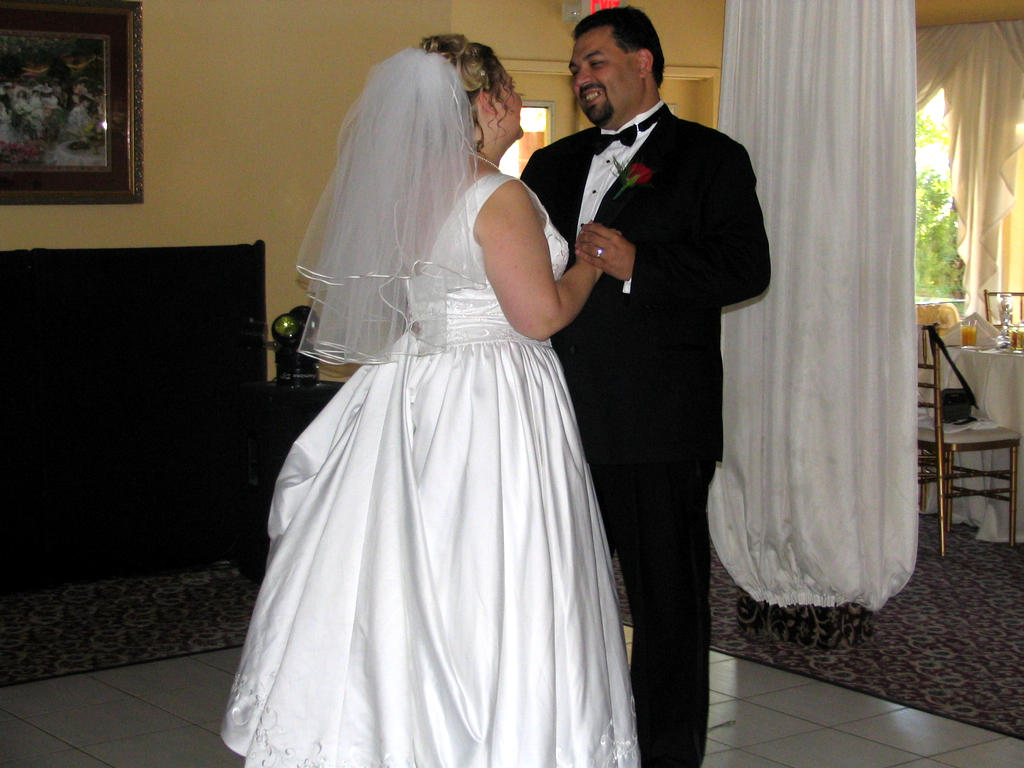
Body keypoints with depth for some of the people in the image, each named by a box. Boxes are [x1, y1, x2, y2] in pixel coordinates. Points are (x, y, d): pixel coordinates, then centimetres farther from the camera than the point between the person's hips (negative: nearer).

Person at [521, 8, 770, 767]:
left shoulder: (709, 156, 1)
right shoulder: (553, 164, 18)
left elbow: (747, 266, -11)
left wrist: (637, 265, -19)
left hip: (659, 421, -6)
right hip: (562, 418, 6)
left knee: (668, 595, 4)